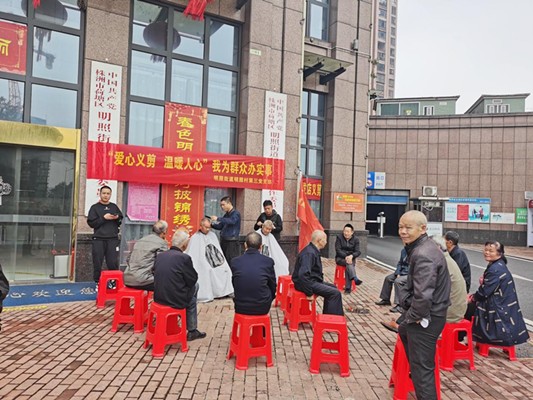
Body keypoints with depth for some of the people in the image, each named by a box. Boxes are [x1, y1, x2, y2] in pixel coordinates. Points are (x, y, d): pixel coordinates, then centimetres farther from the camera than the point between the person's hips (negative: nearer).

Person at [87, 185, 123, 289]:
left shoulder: (114, 206, 15)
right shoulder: (94, 207, 7)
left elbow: (121, 221, 17)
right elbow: (91, 223, -3)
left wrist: (117, 218, -5)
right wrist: (104, 218, -13)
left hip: (113, 239, 1)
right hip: (99, 239, -1)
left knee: (113, 263, -4)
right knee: (97, 263, 2)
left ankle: (114, 282, 6)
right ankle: (98, 283, 14)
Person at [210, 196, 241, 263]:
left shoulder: (236, 214, -8)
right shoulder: (226, 215, 15)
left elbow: (231, 221, -28)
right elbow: (220, 226, 19)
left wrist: (218, 219, -29)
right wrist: (212, 224, 1)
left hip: (232, 242, -7)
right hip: (223, 241, 7)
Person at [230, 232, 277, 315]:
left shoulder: (234, 261, -6)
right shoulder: (268, 261, -10)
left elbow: (234, 286, 7)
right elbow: (273, 287, 2)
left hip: (240, 308, 2)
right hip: (263, 308, -1)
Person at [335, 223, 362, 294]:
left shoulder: (355, 240, 5)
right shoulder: (339, 238, 0)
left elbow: (357, 252, -4)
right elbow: (338, 250, -9)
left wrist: (351, 256, -26)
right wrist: (345, 257, -24)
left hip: (350, 258, 1)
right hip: (340, 258, -1)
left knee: (348, 267, -31)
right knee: (349, 263, -33)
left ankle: (348, 288, -35)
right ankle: (355, 279, -53)